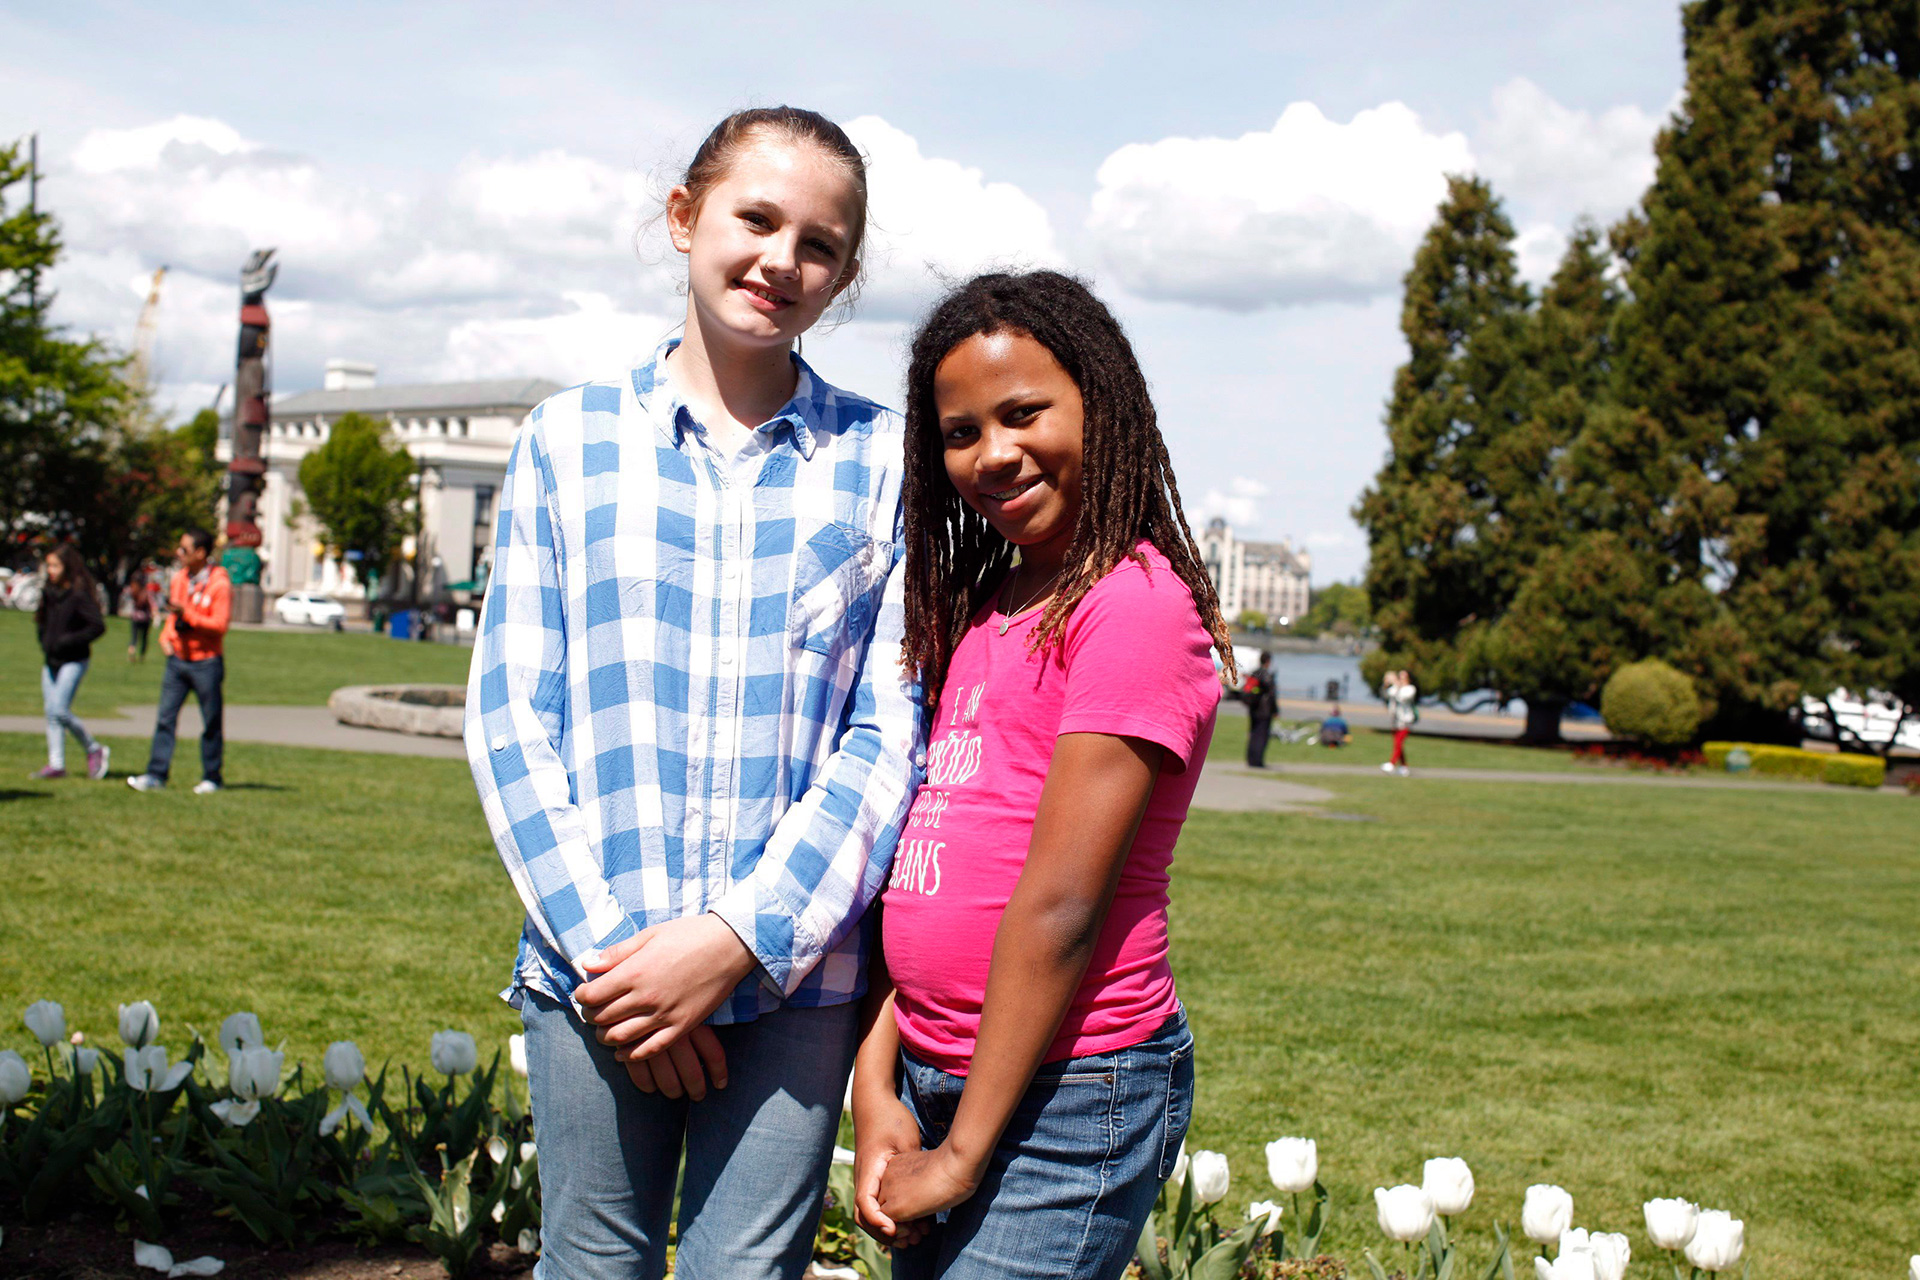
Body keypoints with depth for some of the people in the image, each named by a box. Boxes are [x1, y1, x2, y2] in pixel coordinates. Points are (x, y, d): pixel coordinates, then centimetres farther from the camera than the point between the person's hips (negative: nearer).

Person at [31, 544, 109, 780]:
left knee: (60, 710, -13)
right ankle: (56, 763, 10)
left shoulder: (78, 595, -14)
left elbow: (98, 626, -19)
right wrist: (44, 641, 5)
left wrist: (69, 641, -21)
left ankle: (93, 749, 6)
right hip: (51, 661, 8)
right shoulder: (48, 593, 9)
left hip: (73, 662, -8)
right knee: (51, 712, 6)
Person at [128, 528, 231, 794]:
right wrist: (165, 636, 5)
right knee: (165, 717, 0)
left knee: (211, 722, 4)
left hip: (206, 662, -6)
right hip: (177, 658, 6)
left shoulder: (219, 584, -11)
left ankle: (212, 777, 14)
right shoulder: (179, 578, 10)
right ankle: (156, 775, 0)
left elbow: (220, 625, -16)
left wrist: (187, 615, -23)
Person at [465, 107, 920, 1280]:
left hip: (794, 970, -1)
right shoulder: (570, 439, 5)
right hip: (594, 960, 1)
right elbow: (510, 714, 2)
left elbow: (891, 734, -2)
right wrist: (602, 941, -8)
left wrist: (740, 938, -12)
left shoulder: (884, 460, 2)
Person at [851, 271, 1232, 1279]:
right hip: (932, 1077, 7)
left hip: (1067, 1097, -7)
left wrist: (964, 1153, -13)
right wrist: (878, 1087, -1)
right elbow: (913, 861, 7)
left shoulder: (1136, 602, -14)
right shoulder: (972, 615, 11)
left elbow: (1061, 906, -17)